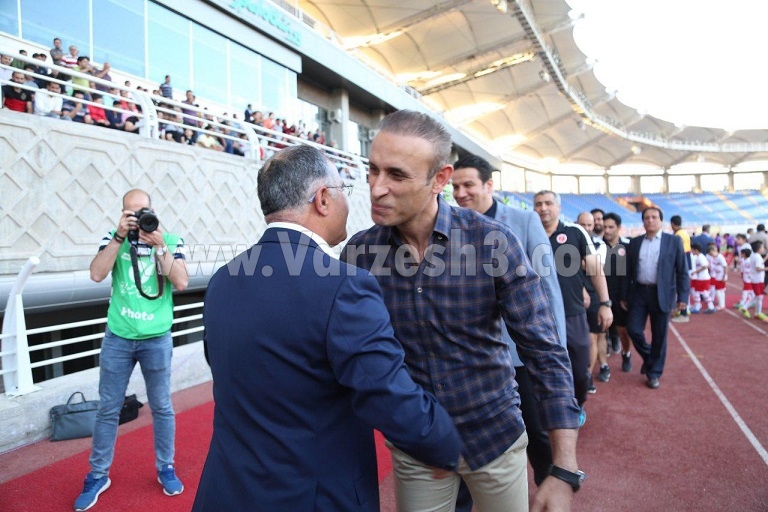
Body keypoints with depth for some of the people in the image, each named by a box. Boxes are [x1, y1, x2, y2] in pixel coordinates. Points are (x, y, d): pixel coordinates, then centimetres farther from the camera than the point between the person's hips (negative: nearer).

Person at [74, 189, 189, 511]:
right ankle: (98, 475, 29)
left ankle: (166, 468, 28)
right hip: (117, 337, 1)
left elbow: (181, 283, -13)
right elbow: (97, 275, -12)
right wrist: (120, 236, -17)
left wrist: (159, 246, -19)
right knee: (108, 409, 12)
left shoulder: (172, 240, -2)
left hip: (157, 339, -1)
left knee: (161, 407, 11)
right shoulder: (114, 239, 2)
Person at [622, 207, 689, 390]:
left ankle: (654, 373, 20)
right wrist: (624, 296, 7)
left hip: (661, 294, -2)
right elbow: (628, 271, 9)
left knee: (659, 336, 4)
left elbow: (682, 271, -1)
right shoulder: (635, 242, 8)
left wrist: (683, 297, -7)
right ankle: (649, 357, 28)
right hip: (638, 292, 2)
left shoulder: (674, 241, 1)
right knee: (633, 329, -1)